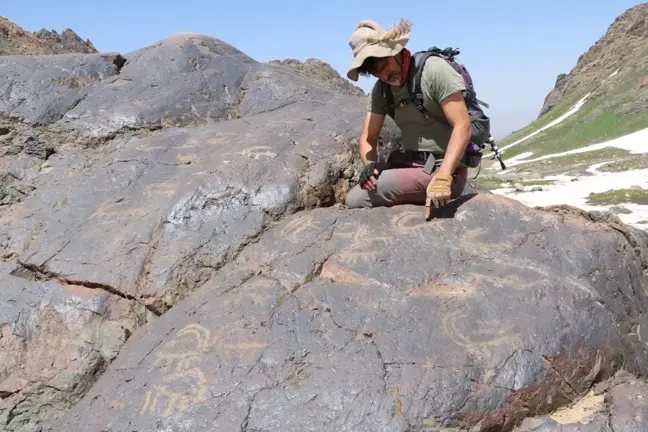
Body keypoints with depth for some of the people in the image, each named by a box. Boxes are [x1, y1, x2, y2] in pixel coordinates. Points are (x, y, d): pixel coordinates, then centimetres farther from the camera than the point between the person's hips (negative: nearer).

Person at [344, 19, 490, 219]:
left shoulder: (433, 69, -13)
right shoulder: (381, 89, 7)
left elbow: (463, 127, -21)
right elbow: (367, 139, 6)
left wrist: (442, 178, -34)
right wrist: (370, 165, -18)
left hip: (444, 169, -7)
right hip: (410, 166, 7)